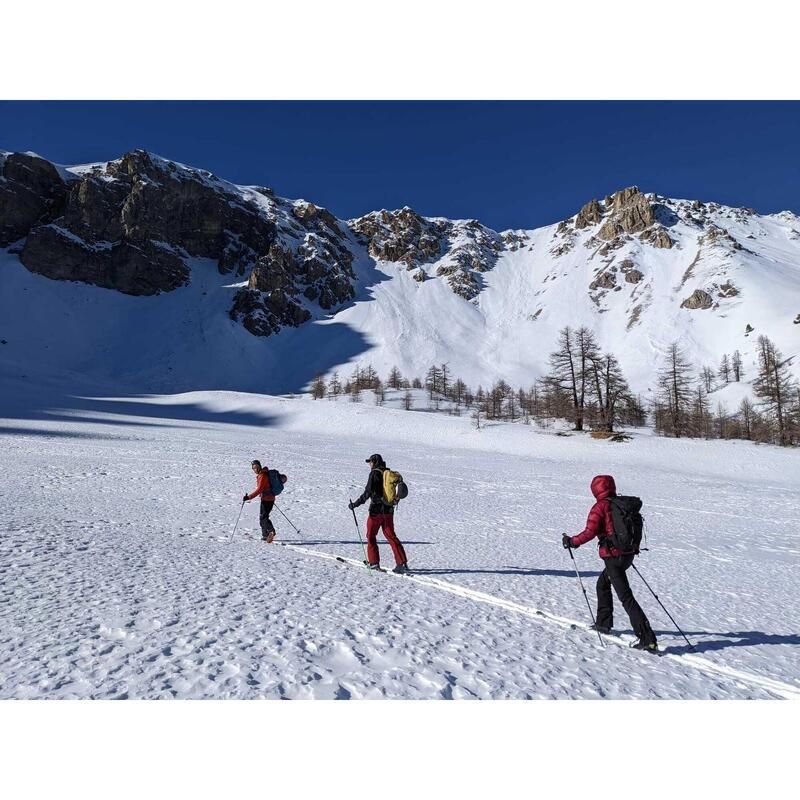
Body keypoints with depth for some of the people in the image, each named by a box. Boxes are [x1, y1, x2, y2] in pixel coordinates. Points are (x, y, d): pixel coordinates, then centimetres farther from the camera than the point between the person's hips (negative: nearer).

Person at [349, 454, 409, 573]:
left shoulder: (375, 473, -10)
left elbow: (368, 492, -16)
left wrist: (355, 504, -11)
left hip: (376, 509, -6)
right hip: (389, 510, 6)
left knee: (371, 536, 10)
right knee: (391, 536, 9)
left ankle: (374, 562, 12)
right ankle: (402, 563, 0)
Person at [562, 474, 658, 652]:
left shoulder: (600, 507, -12)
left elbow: (589, 532, -18)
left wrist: (572, 541, -4)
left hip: (613, 556, -8)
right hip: (629, 553, 8)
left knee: (626, 597, -4)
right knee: (603, 583, 26)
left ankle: (648, 639, -6)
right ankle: (604, 623, 34)